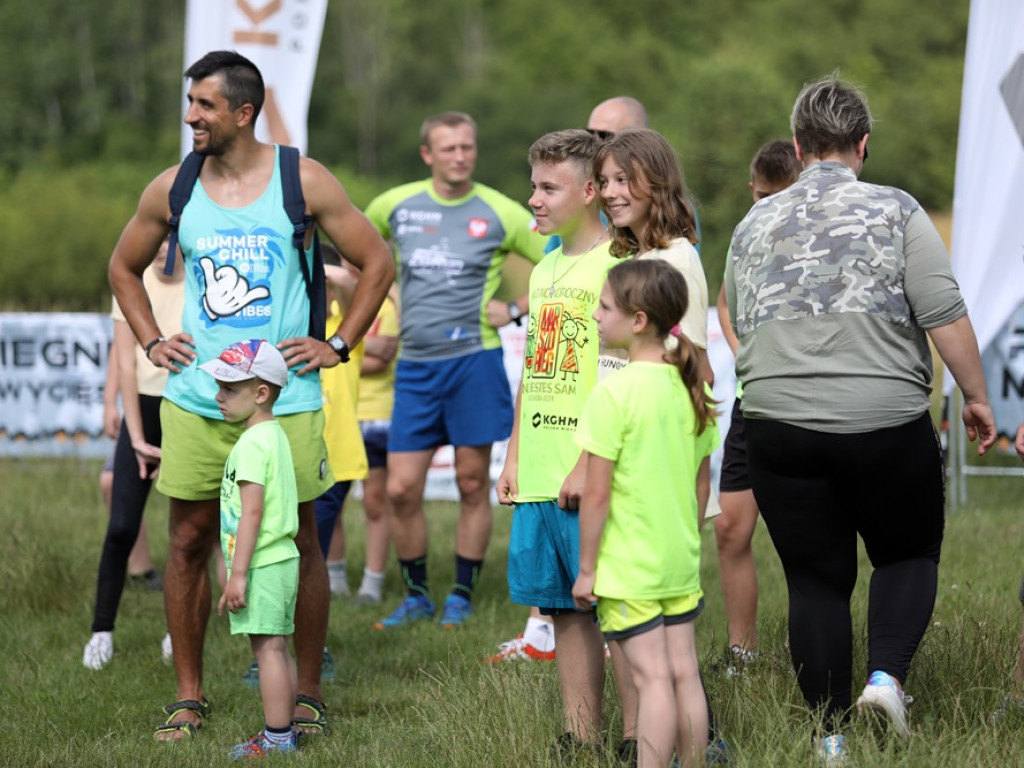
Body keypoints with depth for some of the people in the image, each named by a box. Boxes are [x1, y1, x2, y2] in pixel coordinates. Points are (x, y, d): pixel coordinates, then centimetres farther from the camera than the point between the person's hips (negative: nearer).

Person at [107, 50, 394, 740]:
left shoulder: (305, 182, -3)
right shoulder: (172, 189, 4)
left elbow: (377, 262, 5)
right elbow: (125, 268, 21)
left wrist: (338, 346, 0)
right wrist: (152, 341, 10)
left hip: (286, 398, -2)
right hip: (195, 400, 2)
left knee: (299, 542, 3)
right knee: (189, 542, 3)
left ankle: (308, 691, 16)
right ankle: (190, 695, 13)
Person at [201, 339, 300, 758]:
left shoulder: (252, 444, -16)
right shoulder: (275, 435, 15)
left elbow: (253, 512, -21)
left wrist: (238, 574, -21)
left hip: (262, 565, -10)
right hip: (282, 560, 10)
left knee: (268, 648, -6)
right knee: (277, 648, 13)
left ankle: (277, 739, -4)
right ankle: (283, 733, 18)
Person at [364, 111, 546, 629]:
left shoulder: (499, 213, -1)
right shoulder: (396, 205, 6)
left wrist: (516, 310, -4)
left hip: (474, 358, -2)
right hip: (415, 364, 2)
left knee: (473, 483, 2)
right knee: (400, 489, -1)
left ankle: (462, 597, 14)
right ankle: (416, 596, 15)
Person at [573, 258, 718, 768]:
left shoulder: (615, 392, -18)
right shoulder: (690, 389, 3)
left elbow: (597, 494, -17)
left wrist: (587, 568, -9)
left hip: (627, 568, -6)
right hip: (681, 562, 6)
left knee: (652, 678, -5)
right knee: (684, 674, 10)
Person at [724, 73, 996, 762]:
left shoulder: (755, 226, 9)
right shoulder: (895, 212, -3)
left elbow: (739, 331, 18)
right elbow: (945, 316, -9)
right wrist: (976, 396, 2)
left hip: (779, 428, 3)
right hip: (888, 426, -2)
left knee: (816, 582, 9)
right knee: (909, 554, 17)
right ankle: (888, 673, -6)